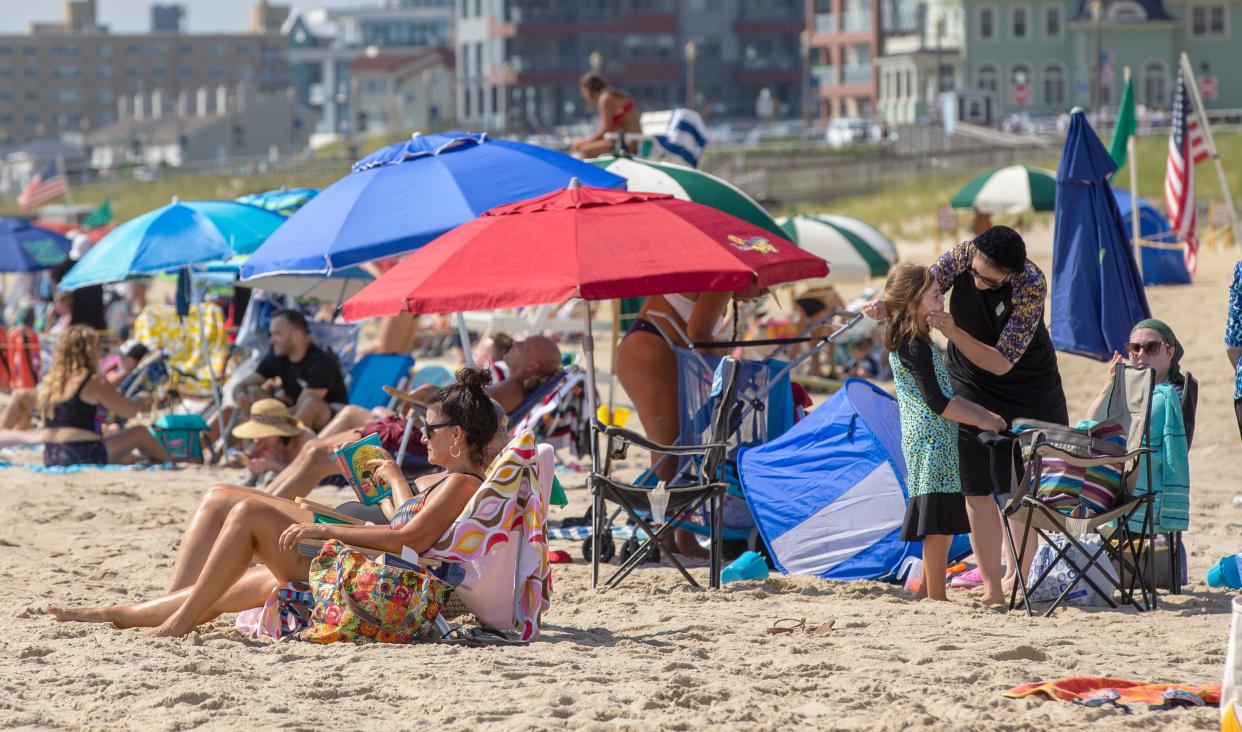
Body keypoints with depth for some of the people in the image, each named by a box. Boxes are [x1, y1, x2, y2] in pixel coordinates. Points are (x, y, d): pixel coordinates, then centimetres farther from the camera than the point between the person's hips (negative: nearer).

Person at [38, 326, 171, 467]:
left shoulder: (49, 383, 11)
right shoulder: (94, 382, -9)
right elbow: (130, 412, -4)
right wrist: (140, 399, 20)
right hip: (83, 457, -7)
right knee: (140, 433, 11)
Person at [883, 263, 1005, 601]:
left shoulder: (910, 344, 16)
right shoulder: (916, 347, -15)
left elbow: (945, 395, 22)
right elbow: (937, 402, -19)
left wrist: (982, 412, 16)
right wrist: (979, 420, -11)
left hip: (931, 443, 10)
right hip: (932, 443, -10)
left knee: (943, 524, 13)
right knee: (939, 522, -9)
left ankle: (929, 592, 17)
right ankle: (936, 596, -8)